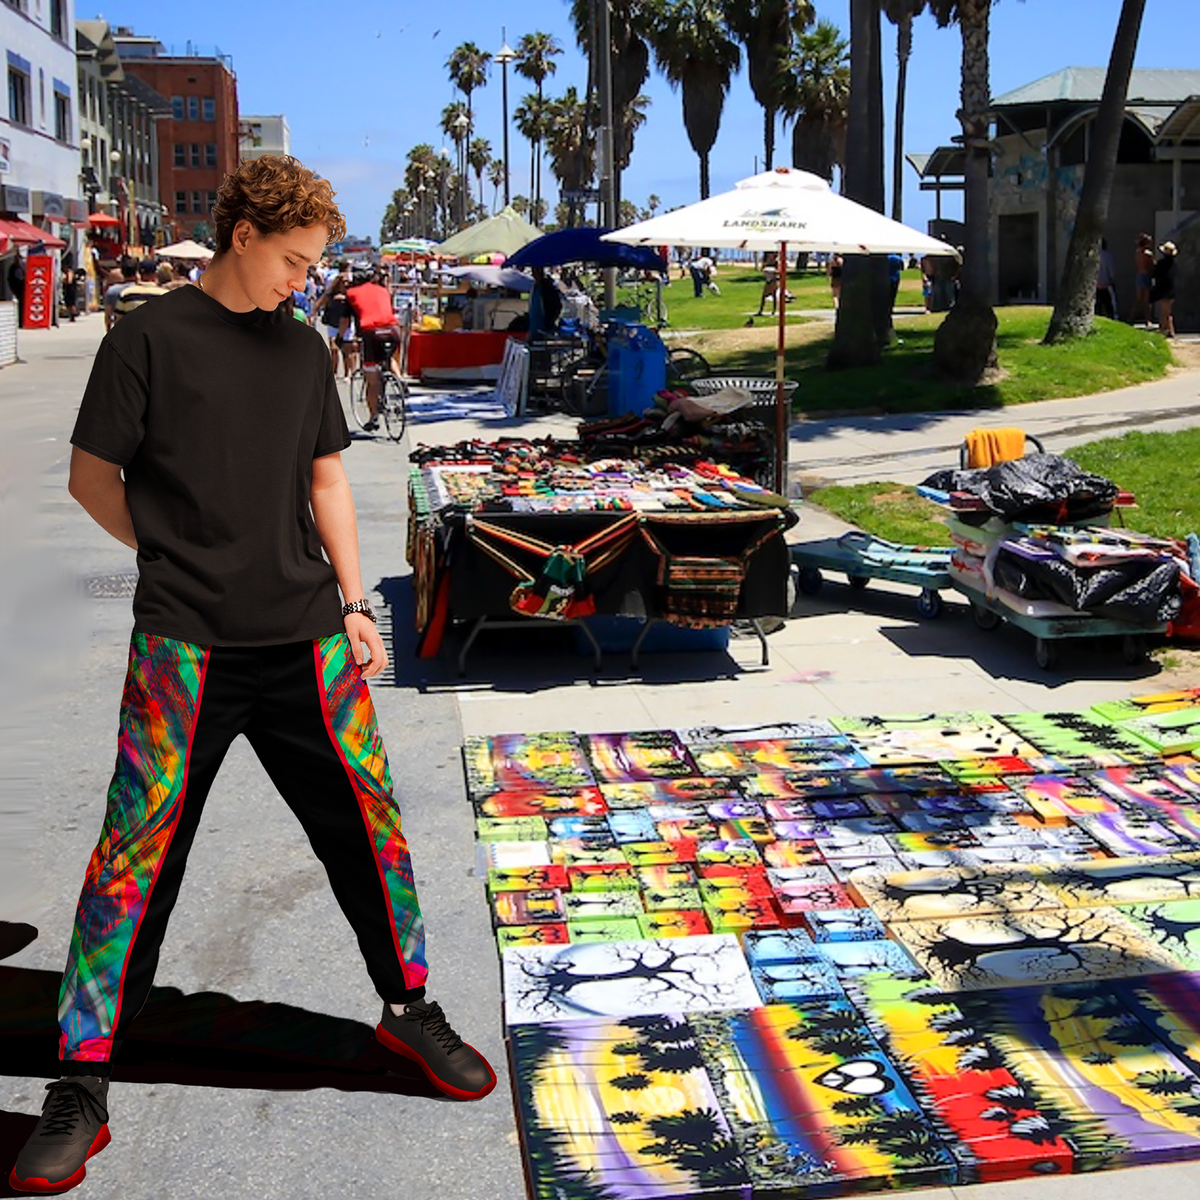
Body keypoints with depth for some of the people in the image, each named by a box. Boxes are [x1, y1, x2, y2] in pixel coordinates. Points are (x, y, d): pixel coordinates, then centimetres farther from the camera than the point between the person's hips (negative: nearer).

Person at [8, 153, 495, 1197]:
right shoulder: (151, 336, -2)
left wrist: (353, 603, 9)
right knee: (138, 851, -1)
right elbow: (92, 476, 2)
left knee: (367, 825, 8)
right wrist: (185, 560, 6)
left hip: (306, 641, 4)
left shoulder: (302, 348, 12)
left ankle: (409, 1010, 29)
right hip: (185, 645, -4)